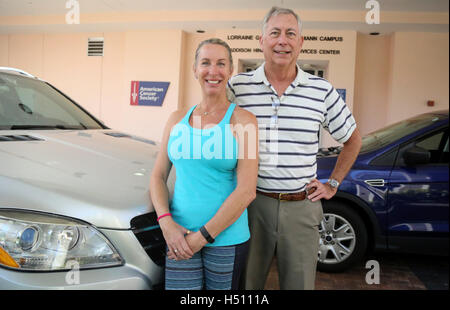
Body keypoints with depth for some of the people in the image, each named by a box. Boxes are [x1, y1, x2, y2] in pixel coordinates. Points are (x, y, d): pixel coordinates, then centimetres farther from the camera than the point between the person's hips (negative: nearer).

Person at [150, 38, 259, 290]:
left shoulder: (242, 120, -5)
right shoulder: (178, 119, 9)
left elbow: (247, 191, -12)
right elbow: (158, 176, 9)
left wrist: (202, 236, -12)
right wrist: (167, 222, -7)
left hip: (227, 238, -2)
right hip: (179, 237, 3)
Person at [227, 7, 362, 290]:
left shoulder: (321, 91, 1)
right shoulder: (237, 86, -2)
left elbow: (353, 140, 14)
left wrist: (332, 184, 10)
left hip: (301, 207, 1)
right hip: (251, 203, -1)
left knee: (300, 283, 14)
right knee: (244, 282, 13)